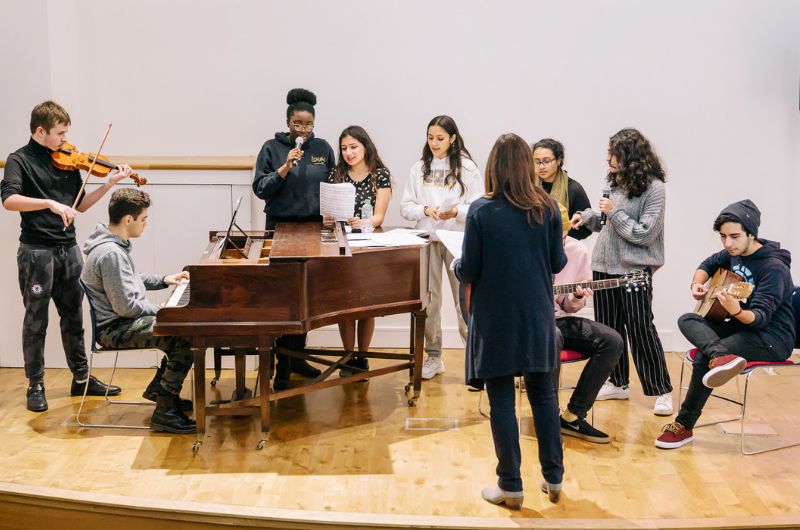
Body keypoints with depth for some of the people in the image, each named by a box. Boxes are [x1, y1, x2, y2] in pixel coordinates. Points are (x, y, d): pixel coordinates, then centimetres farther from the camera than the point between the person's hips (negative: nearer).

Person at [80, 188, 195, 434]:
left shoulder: (114, 245, 11)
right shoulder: (111, 253, -23)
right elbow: (126, 306, -24)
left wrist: (163, 280, 17)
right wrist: (161, 311, -12)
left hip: (121, 320, 11)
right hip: (114, 329, -11)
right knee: (186, 339, -23)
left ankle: (159, 388, 24)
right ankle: (164, 412, -17)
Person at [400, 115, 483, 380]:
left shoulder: (467, 168, -1)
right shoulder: (419, 168, 7)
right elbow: (406, 206, 5)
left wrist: (456, 212, -21)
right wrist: (425, 210, -14)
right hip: (427, 240, 3)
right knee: (428, 299, 7)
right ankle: (433, 356, 19)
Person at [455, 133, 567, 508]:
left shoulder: (481, 211, -12)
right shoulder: (547, 208, -3)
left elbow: (469, 272, -10)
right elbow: (558, 263, 2)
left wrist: (456, 264, 13)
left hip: (496, 318, -3)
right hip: (536, 315, 3)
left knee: (501, 400, 4)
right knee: (543, 394, 15)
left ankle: (510, 487, 10)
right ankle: (554, 478, 23)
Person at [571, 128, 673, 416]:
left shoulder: (653, 187, -12)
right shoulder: (617, 182, 8)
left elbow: (645, 233, -17)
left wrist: (613, 212, -15)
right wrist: (588, 216, 2)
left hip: (634, 270, -7)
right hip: (604, 266, 7)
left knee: (640, 330, -4)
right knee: (608, 327, 12)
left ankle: (662, 391, 6)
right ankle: (618, 383, 25)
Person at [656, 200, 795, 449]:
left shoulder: (774, 267, -20)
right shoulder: (734, 253, 4)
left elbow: (761, 317, -29)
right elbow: (707, 264, 25)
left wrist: (736, 312, -51)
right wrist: (697, 284, 3)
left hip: (772, 338, -8)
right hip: (742, 327, 8)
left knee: (703, 358, -28)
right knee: (687, 320, -15)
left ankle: (683, 425, -16)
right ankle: (720, 357, -46)